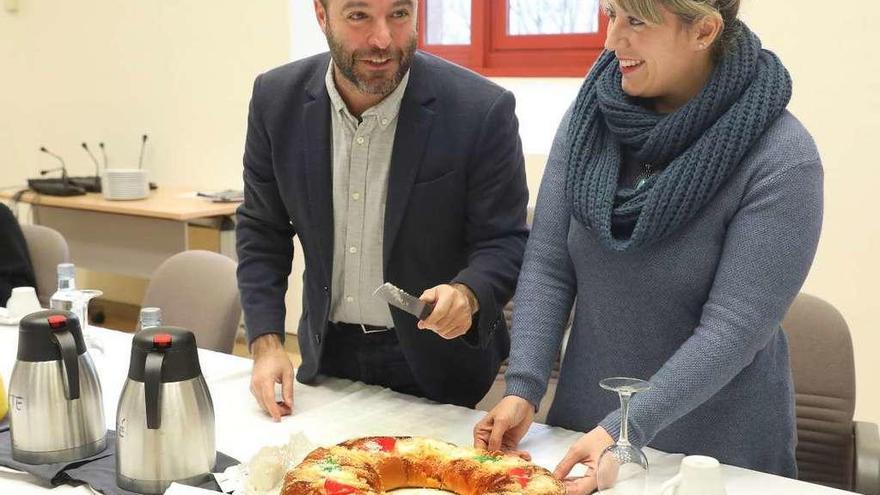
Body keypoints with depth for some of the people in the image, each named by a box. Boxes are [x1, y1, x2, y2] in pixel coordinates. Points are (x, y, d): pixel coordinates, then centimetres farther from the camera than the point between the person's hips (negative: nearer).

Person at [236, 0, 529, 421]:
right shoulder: (277, 99, -10)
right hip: (328, 352, 4)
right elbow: (262, 230, 0)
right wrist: (266, 344, -7)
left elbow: (504, 242, -13)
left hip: (435, 360, -3)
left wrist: (467, 294, -34)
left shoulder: (481, 110, -21)